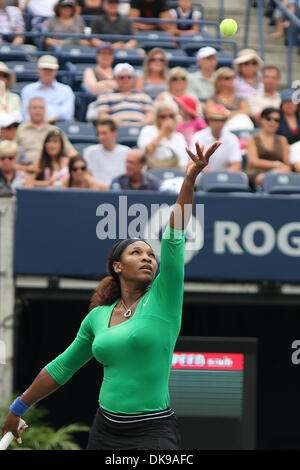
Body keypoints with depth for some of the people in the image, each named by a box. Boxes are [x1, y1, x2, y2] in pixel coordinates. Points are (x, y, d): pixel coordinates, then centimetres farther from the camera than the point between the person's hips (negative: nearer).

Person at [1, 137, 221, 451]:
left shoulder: (162, 299, 0)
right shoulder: (97, 317, 10)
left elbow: (174, 237, -11)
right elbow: (62, 367, 22)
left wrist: (190, 179, -22)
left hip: (153, 433, -4)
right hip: (105, 431, 4)